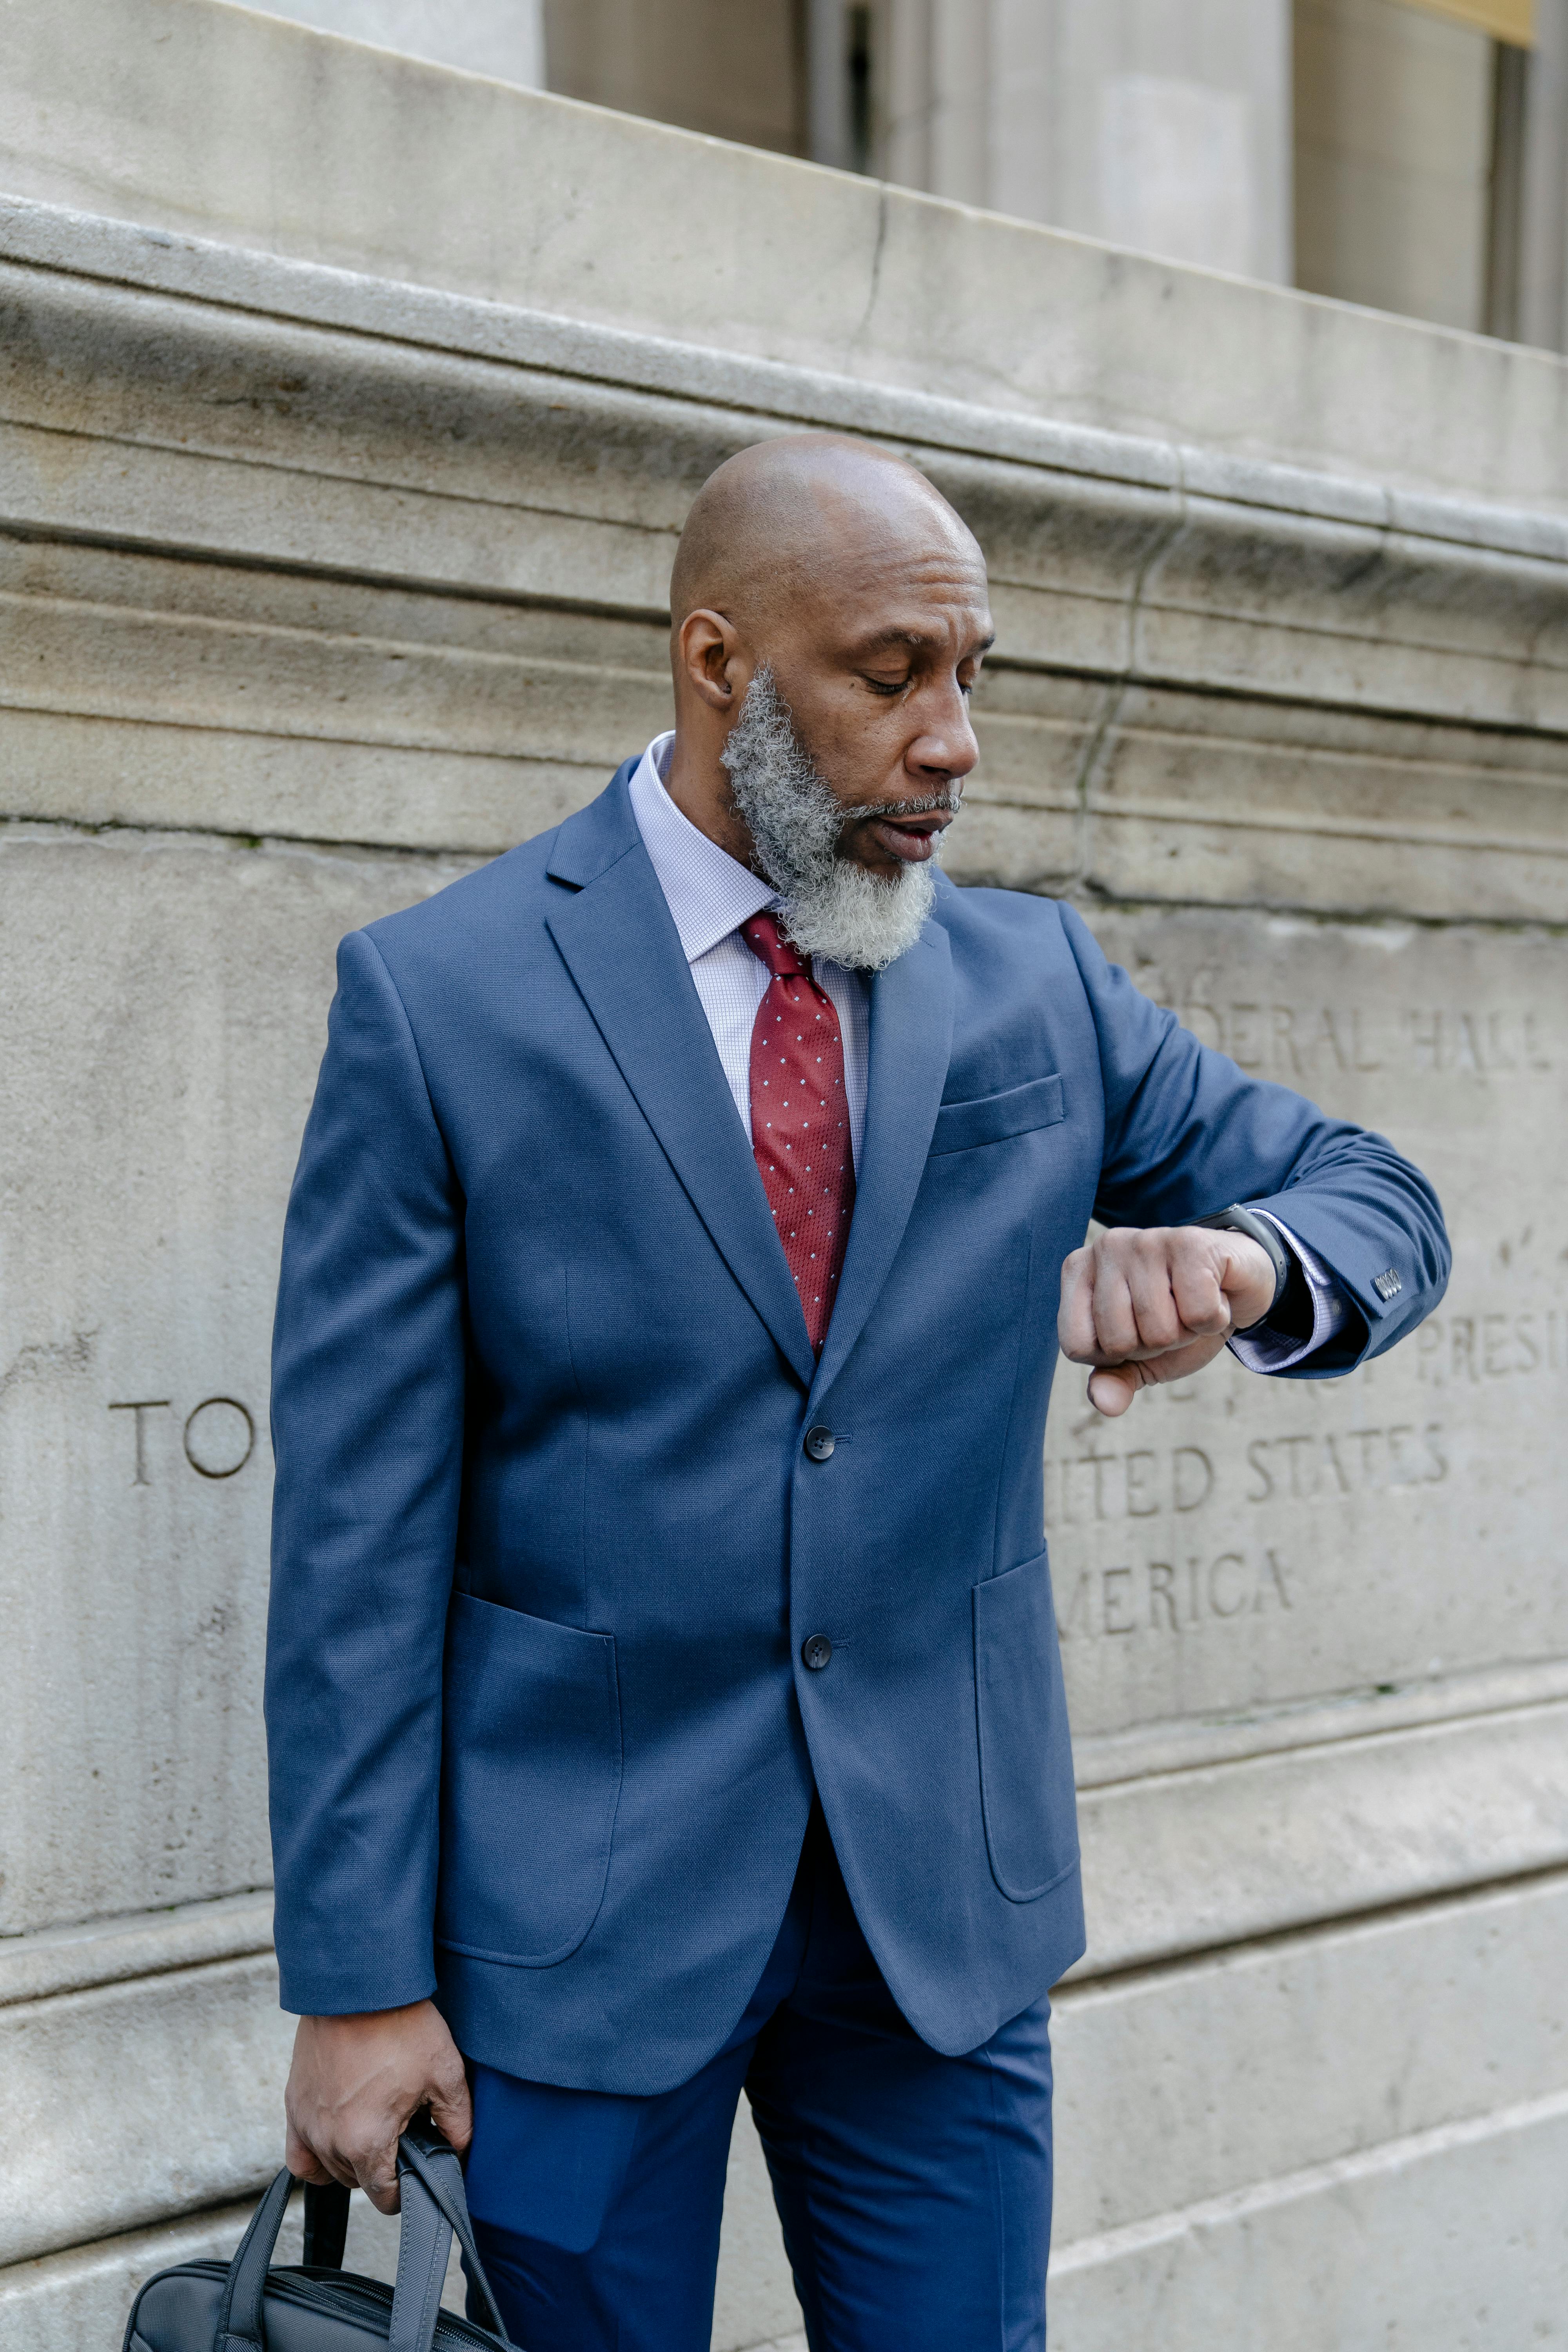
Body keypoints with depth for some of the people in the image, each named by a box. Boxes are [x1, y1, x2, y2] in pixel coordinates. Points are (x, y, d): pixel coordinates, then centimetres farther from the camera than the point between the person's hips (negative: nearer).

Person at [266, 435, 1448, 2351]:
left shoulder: (1037, 981, 3)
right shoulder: (438, 996, -8)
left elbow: (1377, 1199, 9)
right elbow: (360, 1527, -8)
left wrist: (1241, 1264, -16)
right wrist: (359, 1979, -9)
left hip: (946, 1896, 3)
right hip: (578, 1908, -3)